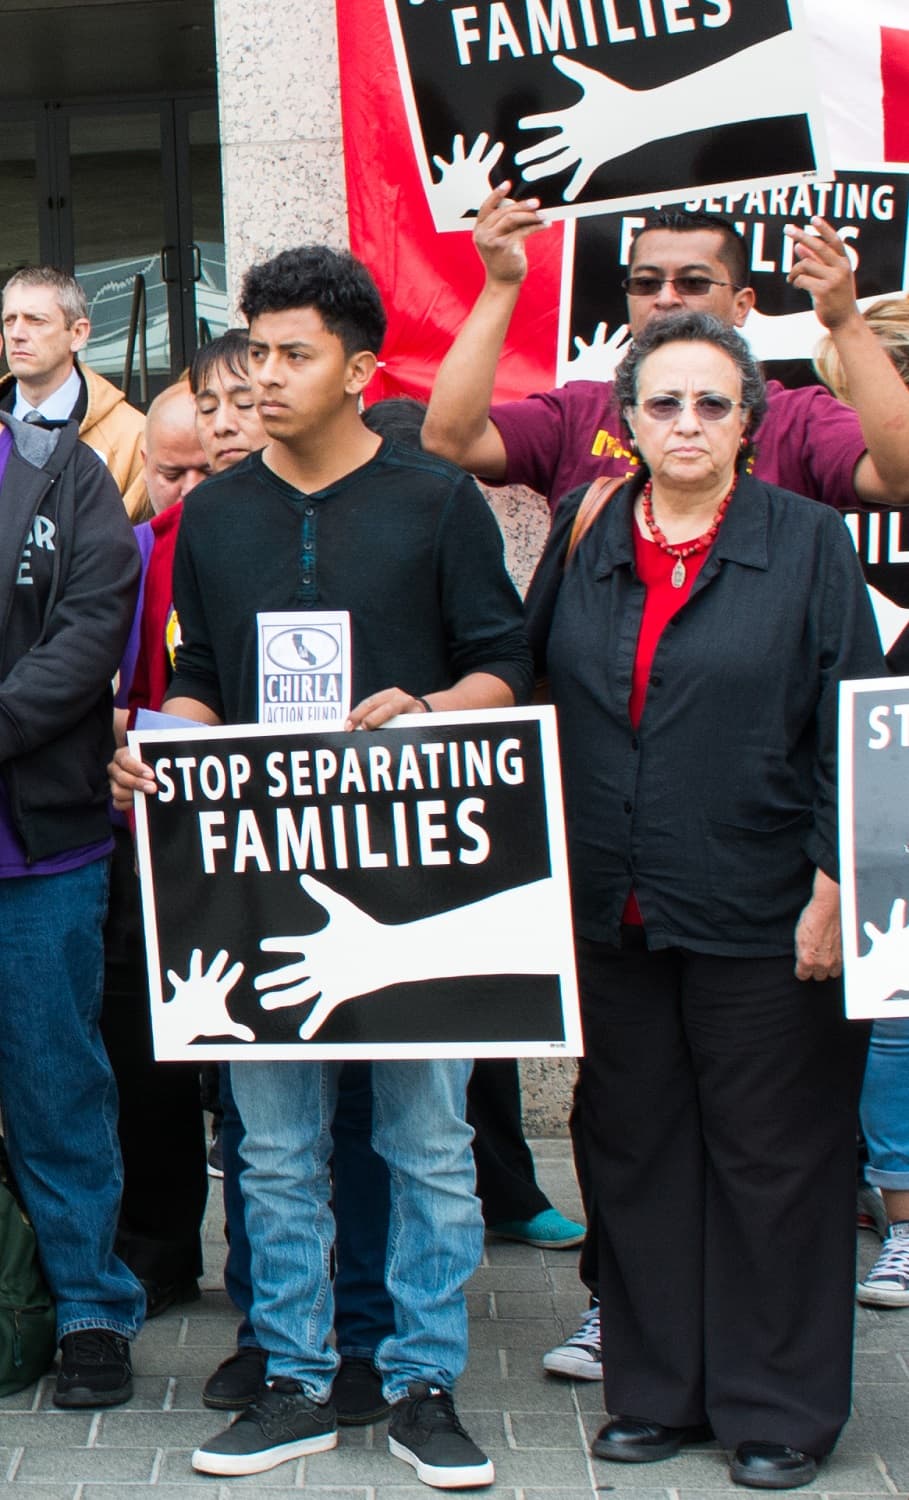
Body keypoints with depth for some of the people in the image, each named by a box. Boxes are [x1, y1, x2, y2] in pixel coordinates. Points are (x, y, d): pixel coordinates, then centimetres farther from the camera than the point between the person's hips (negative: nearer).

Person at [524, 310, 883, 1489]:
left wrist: (834, 883, -10)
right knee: (637, 1155, 12)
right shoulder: (583, 544, 9)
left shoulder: (807, 544, -1)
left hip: (761, 916, -4)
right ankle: (658, 1390, 25)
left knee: (774, 1160, 4)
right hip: (613, 913, 4)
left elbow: (852, 730, -4)